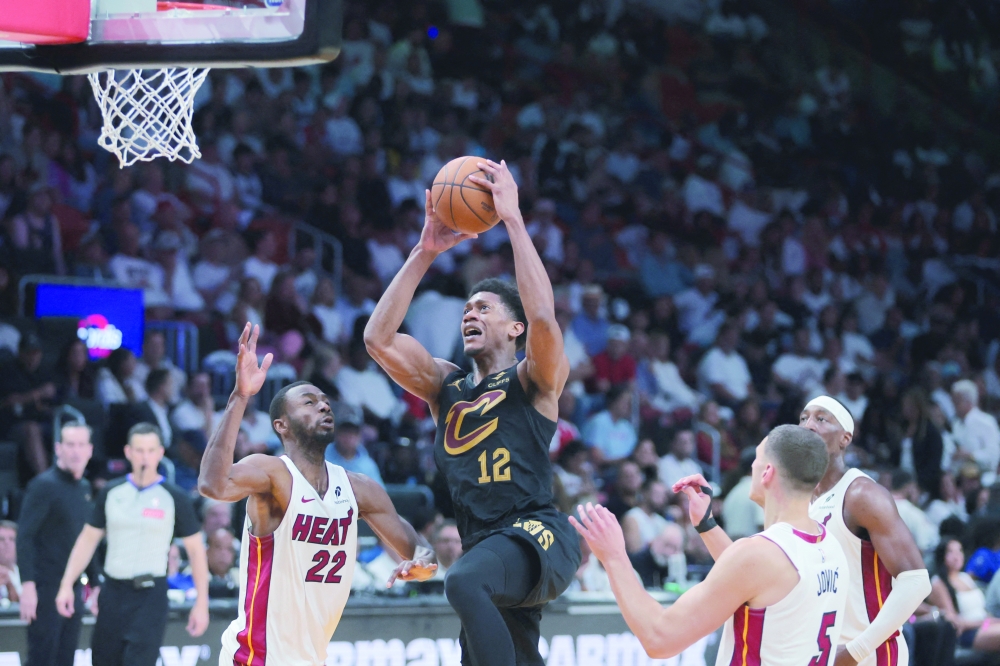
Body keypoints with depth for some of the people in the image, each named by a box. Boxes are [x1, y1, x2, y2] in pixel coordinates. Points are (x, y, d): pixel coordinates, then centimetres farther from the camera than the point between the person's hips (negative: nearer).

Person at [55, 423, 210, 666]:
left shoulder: (175, 498, -2)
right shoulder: (111, 493, 6)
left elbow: (196, 549, 1)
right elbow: (88, 539, 11)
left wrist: (201, 604, -3)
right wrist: (67, 585, 3)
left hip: (150, 597, -4)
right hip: (113, 592, 4)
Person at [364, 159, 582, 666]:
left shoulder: (536, 380, 5)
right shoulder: (446, 386, 21)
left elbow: (542, 315, -16)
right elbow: (378, 338, 9)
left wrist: (512, 218, -12)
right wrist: (424, 253, 6)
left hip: (537, 536, -7)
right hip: (485, 548, 7)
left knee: (465, 582, -37)